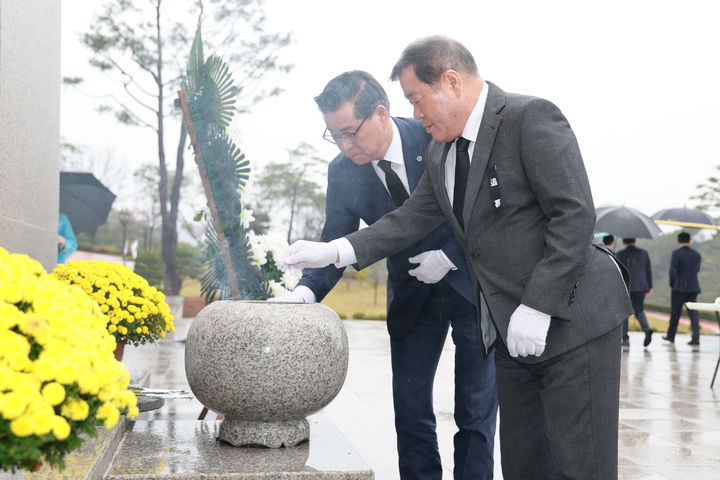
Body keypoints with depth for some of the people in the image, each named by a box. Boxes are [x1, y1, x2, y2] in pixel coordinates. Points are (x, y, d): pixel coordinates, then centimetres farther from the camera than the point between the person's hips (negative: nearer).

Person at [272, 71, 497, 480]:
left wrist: (450, 256, -22)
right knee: (410, 409, 5)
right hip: (413, 296, 3)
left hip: (471, 282, -3)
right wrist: (306, 291, -24)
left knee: (477, 407, 3)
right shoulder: (343, 172, -10)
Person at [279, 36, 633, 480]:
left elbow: (575, 215, -18)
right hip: (511, 332, 8)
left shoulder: (531, 117, -13)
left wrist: (537, 307, -21)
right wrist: (334, 251, 3)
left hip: (573, 319, -8)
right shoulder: (442, 152, 12)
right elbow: (412, 219, 13)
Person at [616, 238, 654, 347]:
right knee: (639, 310, 14)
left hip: (625, 287, -3)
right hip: (641, 287, 3)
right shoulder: (644, 253, 5)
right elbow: (649, 270, 7)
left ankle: (625, 339, 6)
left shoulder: (620, 254, -4)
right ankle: (647, 329, -13)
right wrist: (650, 286, 15)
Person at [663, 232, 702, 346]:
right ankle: (696, 338, -2)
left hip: (679, 288, -4)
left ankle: (671, 336, 18)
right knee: (693, 313, 4)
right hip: (693, 287, 4)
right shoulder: (696, 254, 6)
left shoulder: (676, 253, -10)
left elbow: (672, 271, -15)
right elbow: (697, 270, 17)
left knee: (675, 313, 7)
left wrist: (672, 285, -3)